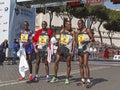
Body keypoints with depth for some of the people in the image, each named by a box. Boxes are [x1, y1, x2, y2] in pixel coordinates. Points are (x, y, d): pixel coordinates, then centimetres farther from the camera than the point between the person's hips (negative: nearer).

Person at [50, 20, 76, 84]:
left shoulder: (72, 32, 0)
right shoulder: (62, 31, 10)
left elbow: (73, 42, -3)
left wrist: (73, 51, -10)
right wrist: (58, 47, 12)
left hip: (68, 49, -3)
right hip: (61, 48, 3)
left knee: (68, 64, 2)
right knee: (56, 62, -1)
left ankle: (67, 79, 12)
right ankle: (55, 77, 10)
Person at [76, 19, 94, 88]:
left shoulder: (88, 30, 0)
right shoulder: (78, 31, 18)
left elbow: (93, 39, -6)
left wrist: (86, 41, -20)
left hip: (86, 48, -6)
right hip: (80, 49, 7)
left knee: (85, 64, -17)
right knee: (81, 65, 6)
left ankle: (88, 80, -17)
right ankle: (82, 80, 13)